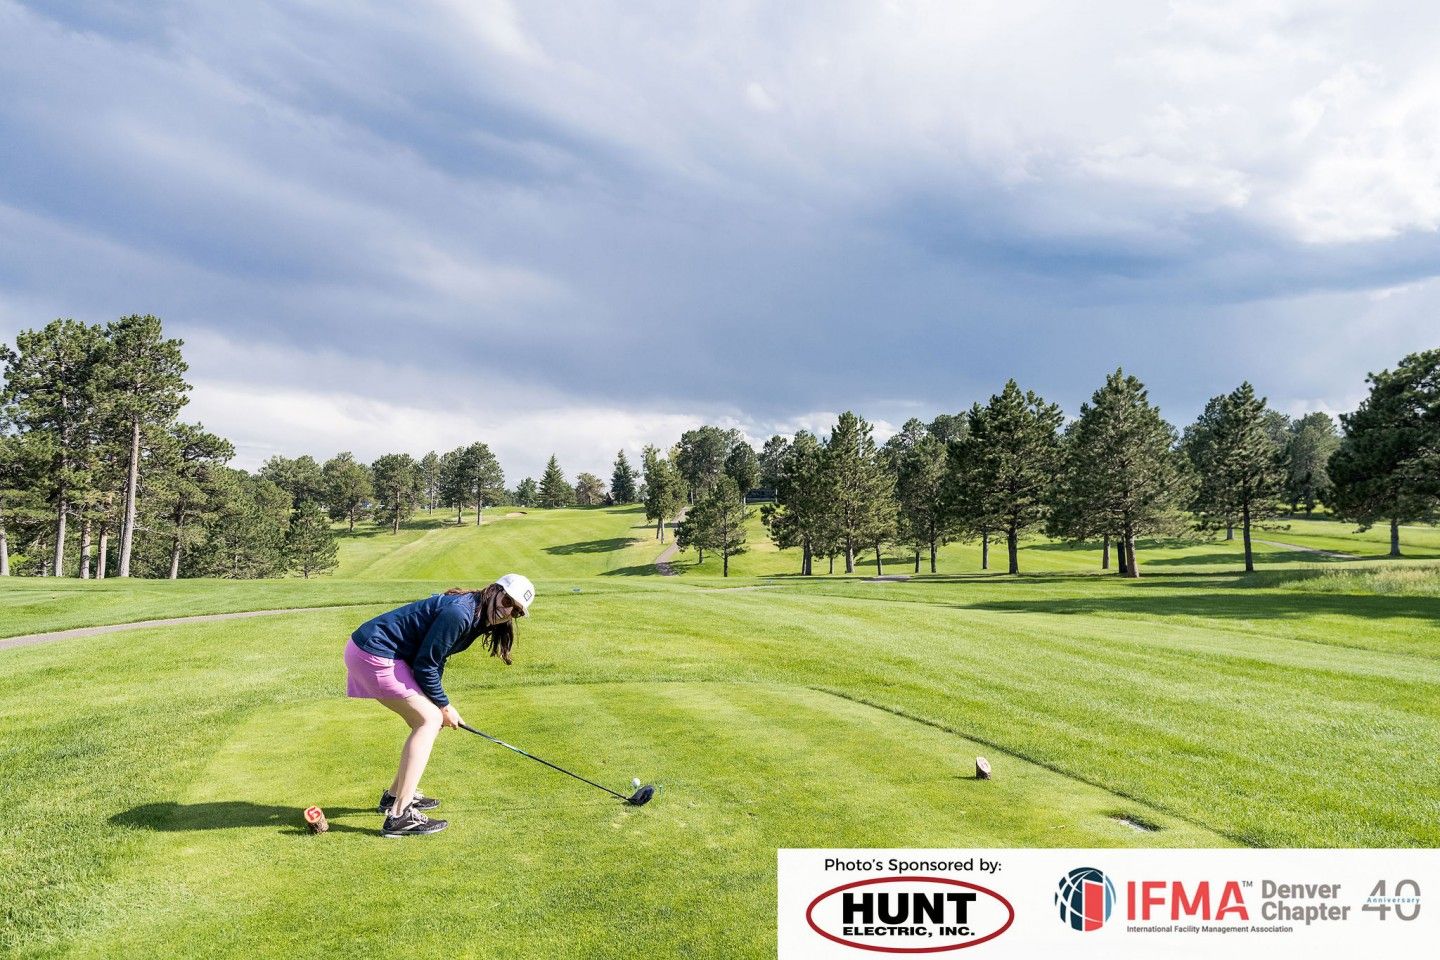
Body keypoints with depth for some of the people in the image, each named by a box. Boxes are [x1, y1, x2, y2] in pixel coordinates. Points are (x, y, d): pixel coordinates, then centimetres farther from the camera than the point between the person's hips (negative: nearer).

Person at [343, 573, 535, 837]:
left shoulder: (475, 617, 9)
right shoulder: (460, 613, -22)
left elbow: (435, 659, 15)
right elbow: (424, 664, -18)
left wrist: (438, 705, 6)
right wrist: (443, 706, -5)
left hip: (368, 649, 10)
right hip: (374, 655, -10)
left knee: (426, 720, 15)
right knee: (430, 719, -10)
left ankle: (395, 795, 29)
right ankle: (399, 815, -12)